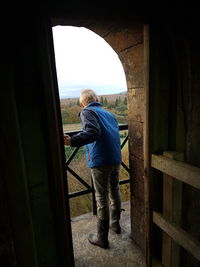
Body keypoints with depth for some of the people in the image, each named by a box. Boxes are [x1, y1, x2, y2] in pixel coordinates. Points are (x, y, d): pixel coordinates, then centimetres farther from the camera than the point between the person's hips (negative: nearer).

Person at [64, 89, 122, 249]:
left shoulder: (87, 112, -4)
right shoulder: (108, 113, 19)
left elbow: (93, 132, -23)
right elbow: (115, 133, 17)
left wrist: (72, 141, -33)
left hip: (100, 161, -7)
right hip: (116, 159, 8)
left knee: (102, 197, 3)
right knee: (114, 192, 22)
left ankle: (102, 237, 19)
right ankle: (115, 224, 41)